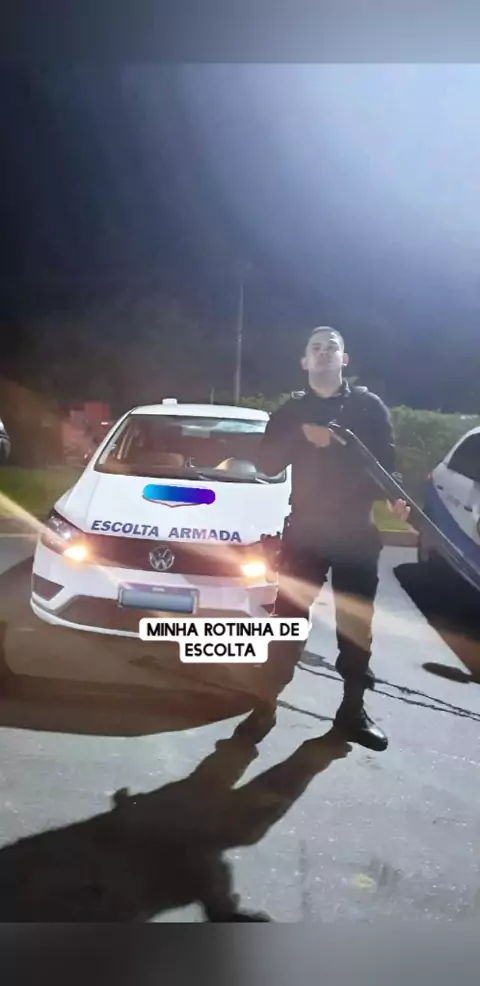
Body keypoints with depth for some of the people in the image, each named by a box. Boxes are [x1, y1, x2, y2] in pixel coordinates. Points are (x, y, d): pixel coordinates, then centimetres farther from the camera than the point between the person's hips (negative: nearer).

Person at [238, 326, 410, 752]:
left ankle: (353, 709, 23)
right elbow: (266, 465, -1)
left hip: (357, 531, 0)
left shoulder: (369, 406, 4)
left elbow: (386, 461, -2)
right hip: (305, 529, 0)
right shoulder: (291, 412, 8)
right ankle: (267, 704, 11)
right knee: (287, 619, 0)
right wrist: (303, 438, -14)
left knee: (356, 624, 9)